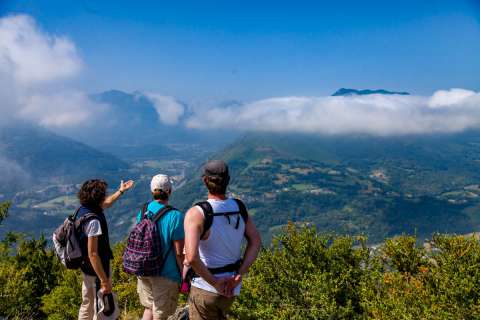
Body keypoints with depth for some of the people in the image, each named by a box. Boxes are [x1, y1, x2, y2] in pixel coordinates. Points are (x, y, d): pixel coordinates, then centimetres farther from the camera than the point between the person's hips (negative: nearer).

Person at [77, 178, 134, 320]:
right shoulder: (93, 221, -28)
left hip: (86, 268, 9)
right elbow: (92, 254, -29)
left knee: (87, 305, 22)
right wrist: (104, 281, -25)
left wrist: (121, 191, 30)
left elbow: (106, 203, 21)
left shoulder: (83, 209, -1)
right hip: (97, 271, -9)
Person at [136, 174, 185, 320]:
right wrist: (184, 276, -6)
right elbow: (179, 253, -19)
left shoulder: (143, 211, -2)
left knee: (149, 308, 24)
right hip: (166, 275, -6)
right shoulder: (175, 216, -21)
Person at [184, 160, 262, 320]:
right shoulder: (239, 207, -6)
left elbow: (191, 257, -35)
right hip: (231, 287, 6)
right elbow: (256, 242, 1)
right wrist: (238, 276, -5)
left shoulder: (196, 214, -25)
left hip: (205, 288, -5)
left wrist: (215, 282, -21)